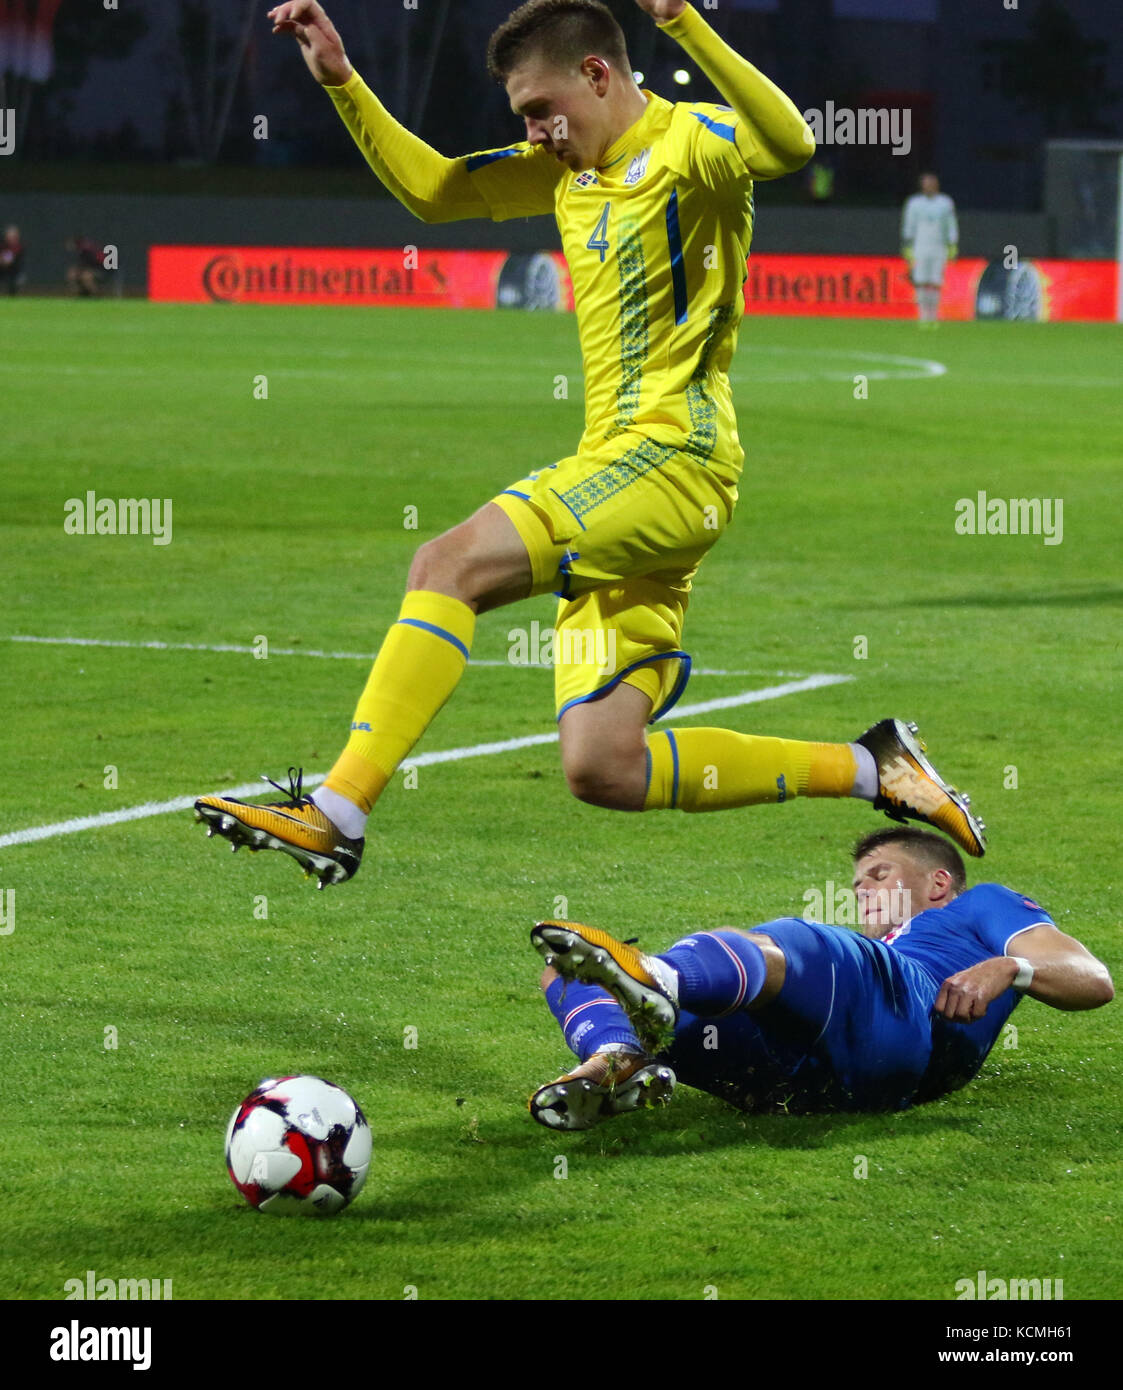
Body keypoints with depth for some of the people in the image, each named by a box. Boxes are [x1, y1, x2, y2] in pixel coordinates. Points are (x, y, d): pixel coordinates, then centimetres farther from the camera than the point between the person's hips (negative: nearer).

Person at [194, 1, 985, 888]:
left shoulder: (686, 141, -5)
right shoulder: (569, 169, 22)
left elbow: (789, 145, -27)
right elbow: (430, 190, 30)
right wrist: (342, 81, 18)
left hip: (675, 456, -9)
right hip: (617, 470, 9)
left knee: (452, 564, -24)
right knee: (601, 770, 0)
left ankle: (335, 815, -26)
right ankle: (870, 770, 9)